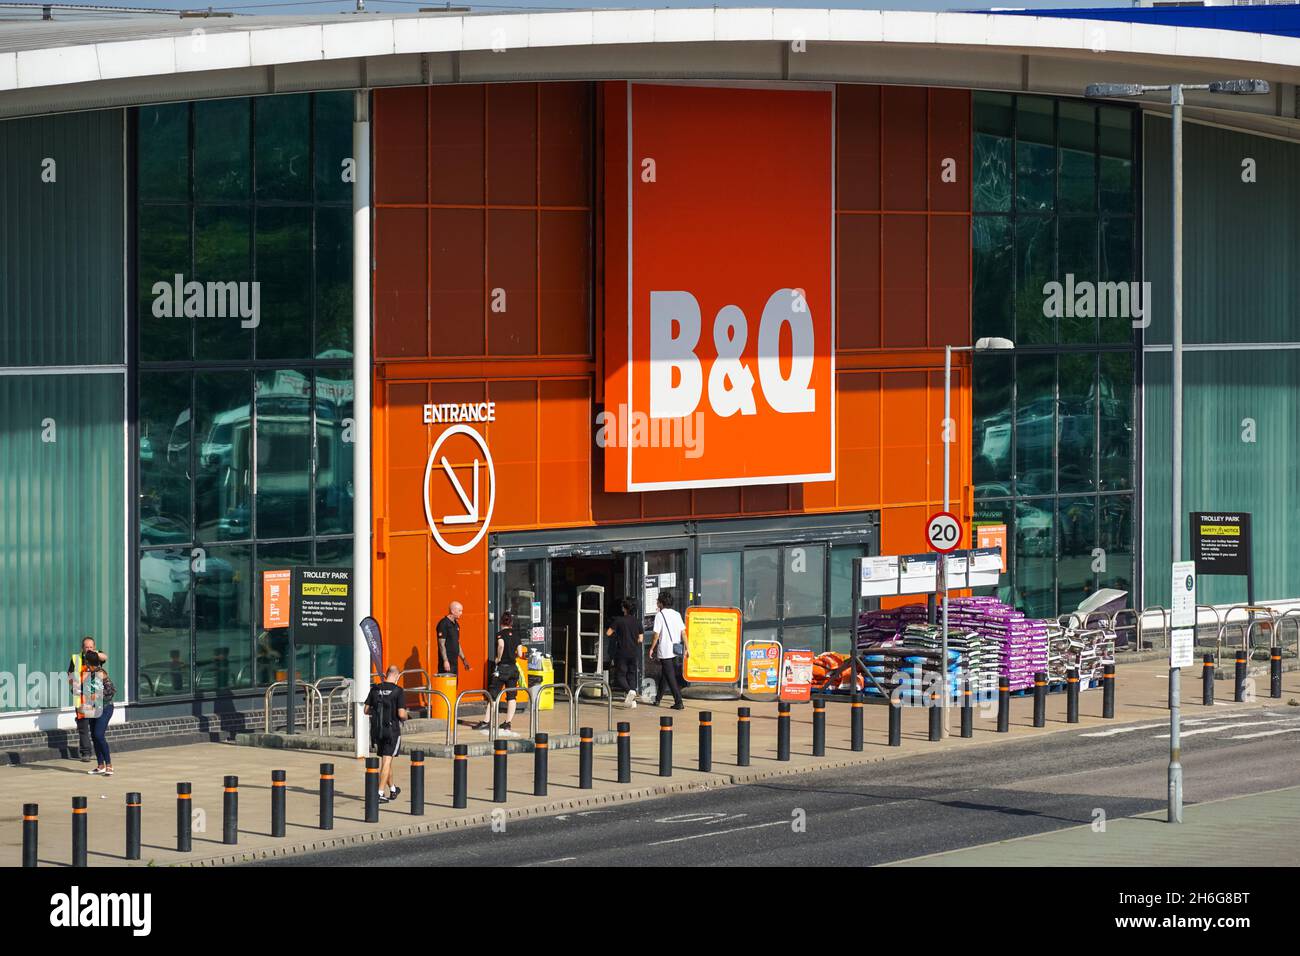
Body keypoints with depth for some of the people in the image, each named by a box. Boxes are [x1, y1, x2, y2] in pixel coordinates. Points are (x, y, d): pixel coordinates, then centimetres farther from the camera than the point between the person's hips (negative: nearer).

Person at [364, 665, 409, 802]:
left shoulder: (375, 689, 1)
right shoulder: (398, 691, -12)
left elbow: (367, 711, 3)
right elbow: (401, 714, -18)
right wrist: (405, 716, 5)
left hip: (376, 730, 5)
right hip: (392, 730, -5)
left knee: (385, 759, 18)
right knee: (387, 761, -1)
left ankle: (392, 790, 32)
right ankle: (380, 793, -8)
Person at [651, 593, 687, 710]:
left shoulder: (660, 615, -11)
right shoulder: (677, 615, 7)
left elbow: (657, 634, -12)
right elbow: (683, 632, 4)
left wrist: (652, 648, -1)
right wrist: (686, 648, 7)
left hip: (664, 651, -7)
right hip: (675, 650, 7)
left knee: (670, 677, -5)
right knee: (663, 674, 21)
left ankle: (679, 703, -10)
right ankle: (658, 699, 31)